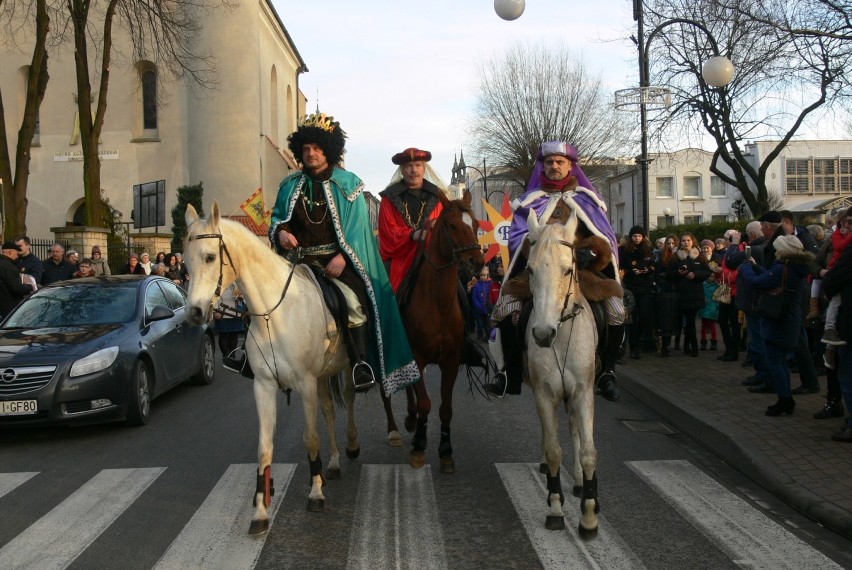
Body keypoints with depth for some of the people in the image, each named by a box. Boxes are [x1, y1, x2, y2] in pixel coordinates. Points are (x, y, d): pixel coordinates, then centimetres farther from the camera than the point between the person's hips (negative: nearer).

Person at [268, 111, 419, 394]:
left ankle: (361, 362, -17)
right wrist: (281, 231, -6)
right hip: (299, 260, 4)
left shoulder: (348, 183, 4)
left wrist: (343, 256, -17)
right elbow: (277, 216, 19)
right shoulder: (290, 185, 13)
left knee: (354, 301, -28)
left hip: (338, 260, -4)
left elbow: (357, 227, -3)